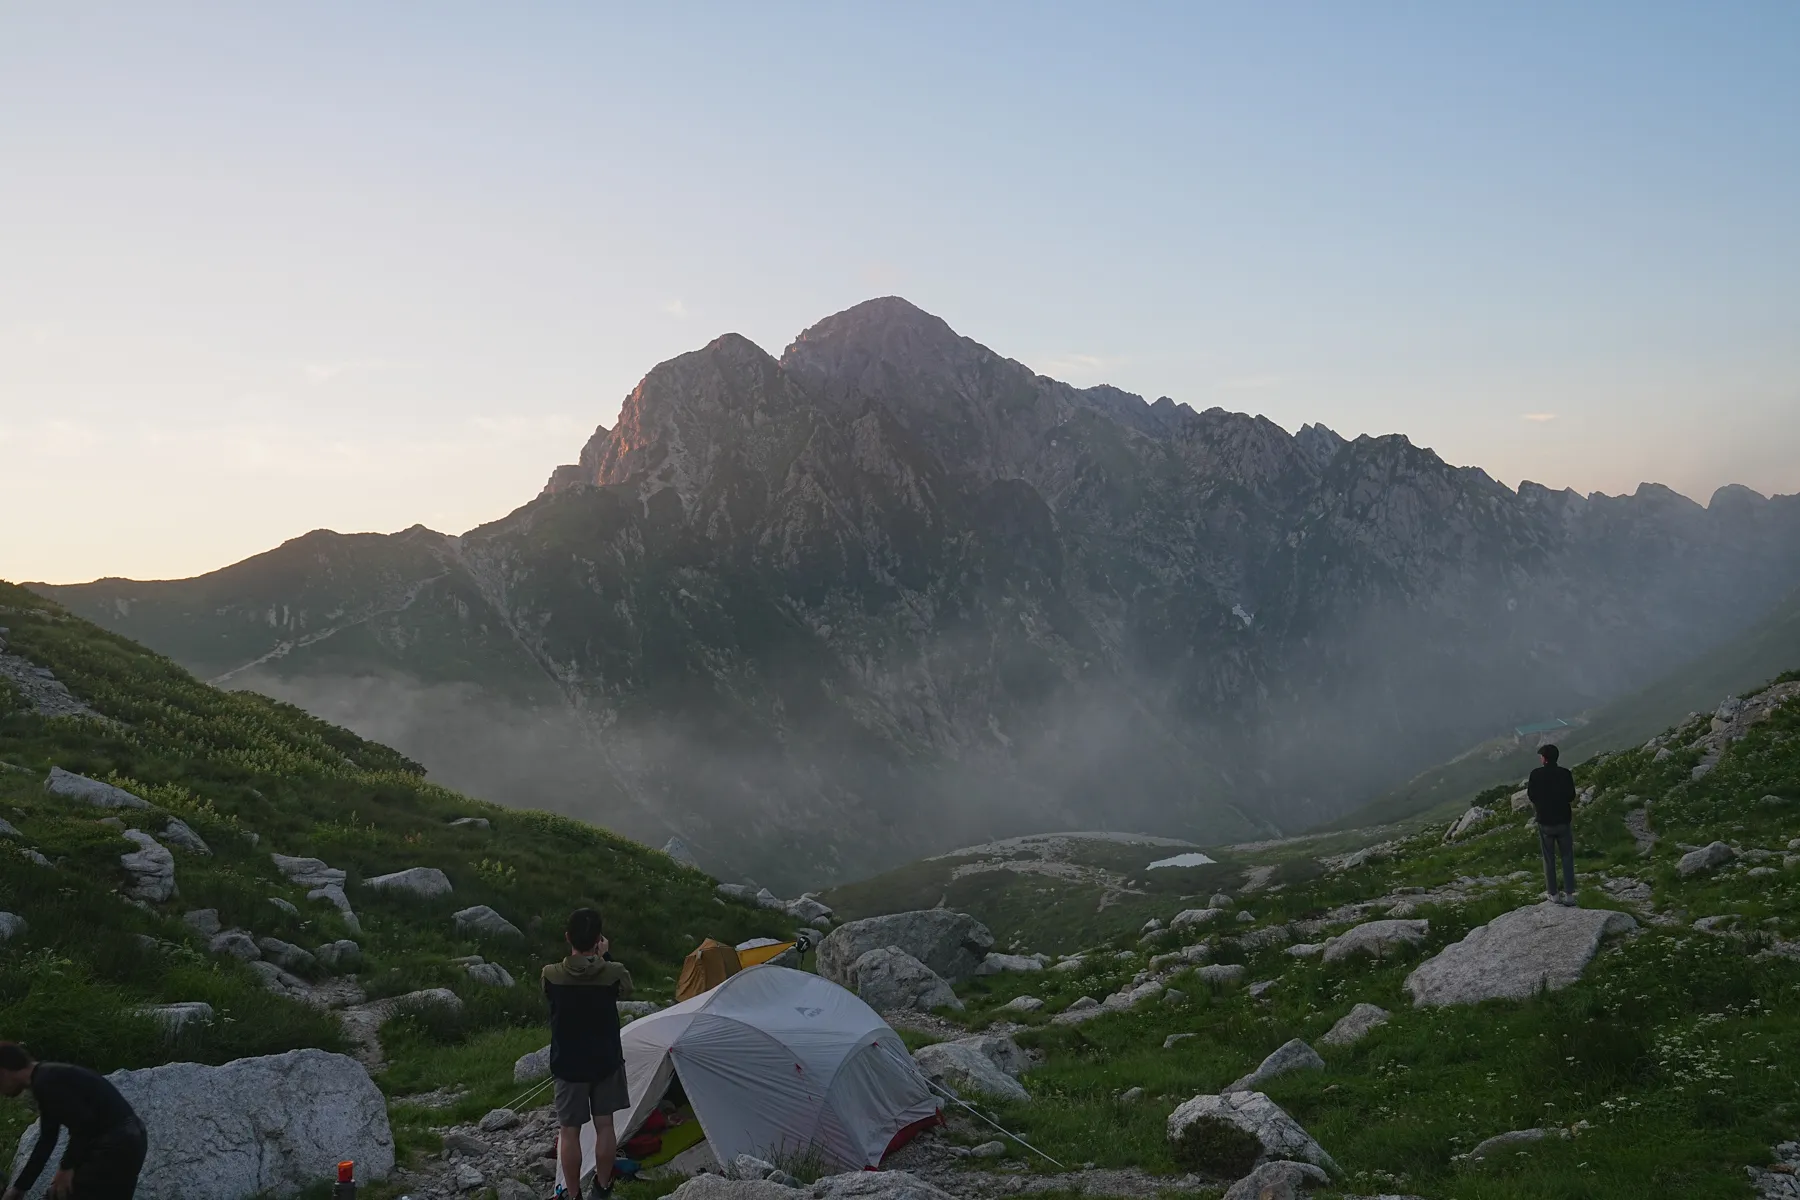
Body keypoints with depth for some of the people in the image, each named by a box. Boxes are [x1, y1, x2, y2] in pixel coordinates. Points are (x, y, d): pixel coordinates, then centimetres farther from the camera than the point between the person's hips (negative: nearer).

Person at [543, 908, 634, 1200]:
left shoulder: (551, 975, -17)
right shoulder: (613, 973, -17)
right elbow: (627, 989, 6)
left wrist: (585, 957, 4)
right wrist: (604, 957, 8)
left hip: (567, 1065, -1)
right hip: (606, 1063, 1)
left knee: (569, 1130, 10)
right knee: (604, 1125, 14)